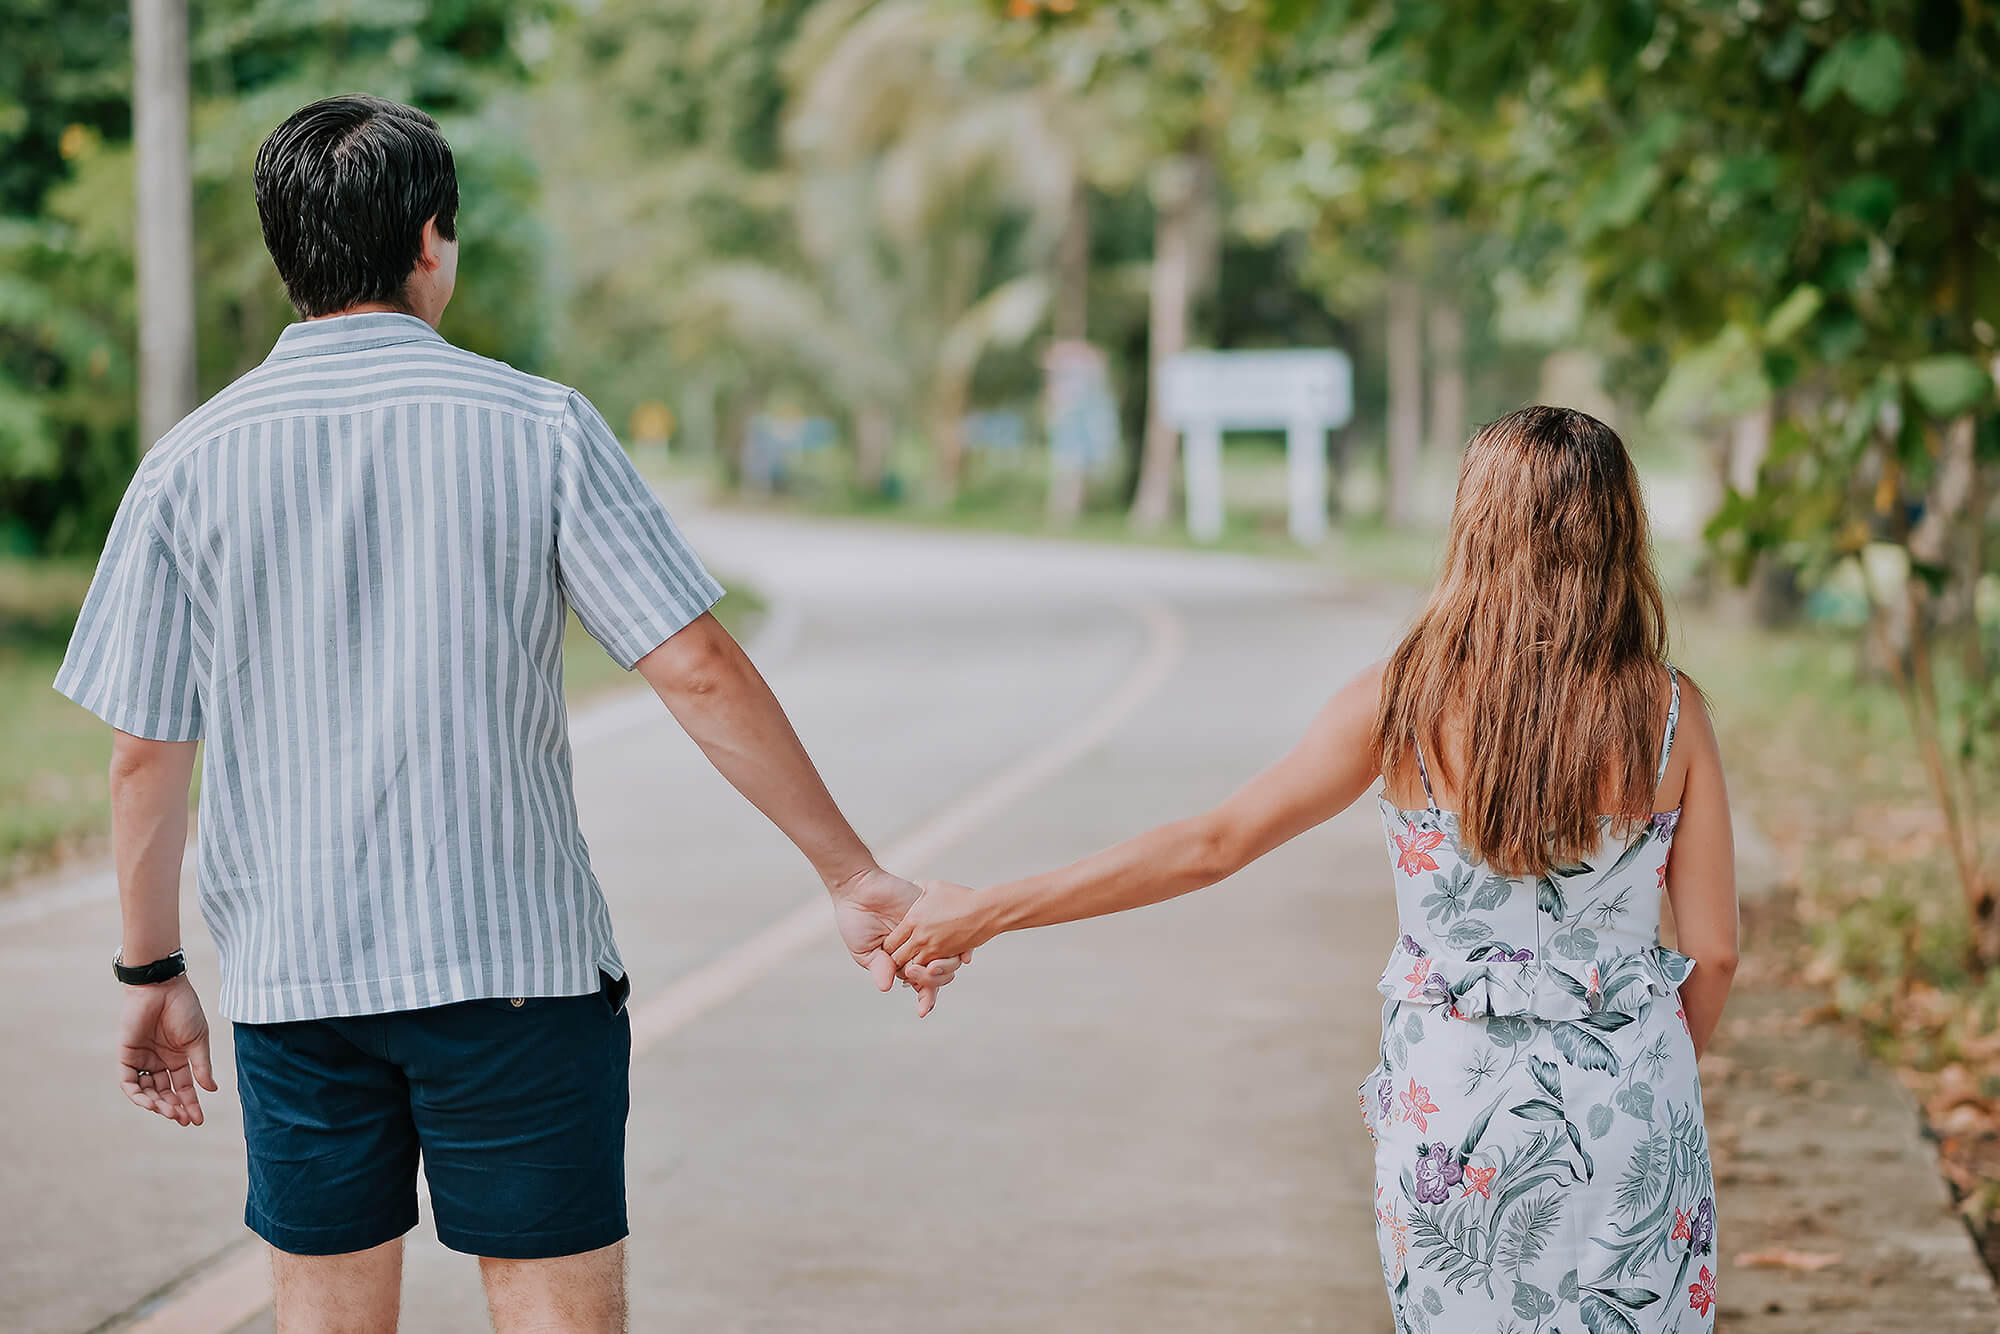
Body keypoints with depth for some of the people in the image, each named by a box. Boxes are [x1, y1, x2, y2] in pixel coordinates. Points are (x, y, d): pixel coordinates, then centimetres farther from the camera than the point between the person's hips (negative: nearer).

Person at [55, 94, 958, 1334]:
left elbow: (146, 754, 2)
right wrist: (854, 873, -1)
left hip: (291, 978, 2)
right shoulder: (541, 426, -5)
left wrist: (154, 973, 14)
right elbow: (698, 670, -8)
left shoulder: (190, 464, 1)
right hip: (517, 960, -2)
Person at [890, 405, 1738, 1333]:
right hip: (1626, 1103, 0)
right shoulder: (1670, 712, -8)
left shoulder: (1400, 702, -10)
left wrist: (984, 911, 3)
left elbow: (1212, 846, -6)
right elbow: (1713, 953, -3)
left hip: (1451, 1098, 0)